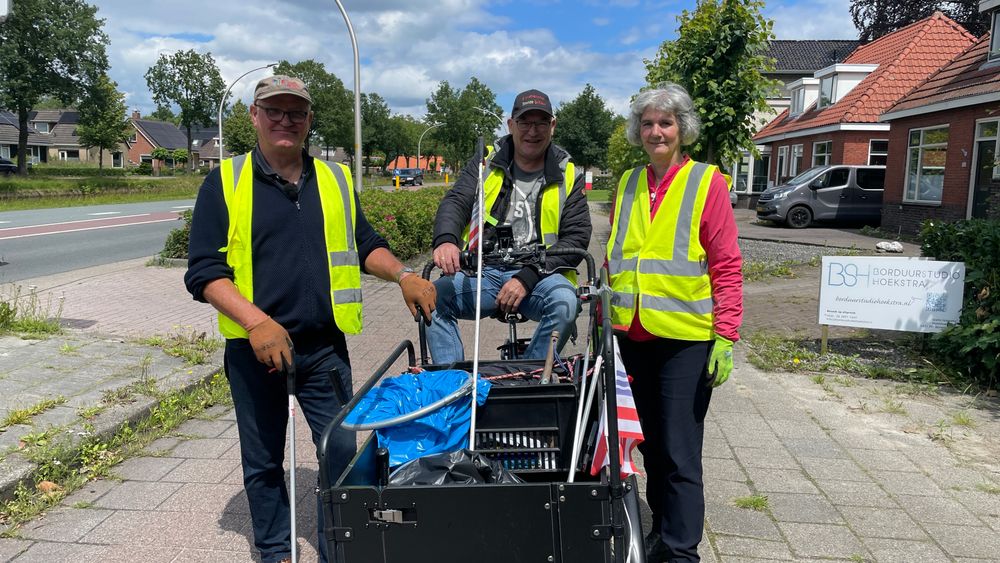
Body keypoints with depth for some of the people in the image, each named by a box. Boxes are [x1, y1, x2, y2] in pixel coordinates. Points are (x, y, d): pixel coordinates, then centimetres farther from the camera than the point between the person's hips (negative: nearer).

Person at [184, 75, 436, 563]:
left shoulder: (336, 179, 9)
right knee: (263, 462, 14)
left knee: (342, 453, 4)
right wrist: (256, 322, -21)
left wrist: (402, 275, -2)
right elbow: (204, 271, -7)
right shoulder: (224, 183, -2)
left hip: (325, 348, 2)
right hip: (255, 350, -1)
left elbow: (365, 244, 17)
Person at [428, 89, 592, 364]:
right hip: (483, 272, 1)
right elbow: (455, 202, -2)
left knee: (565, 302, -34)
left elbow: (577, 236, 0)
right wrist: (446, 239, -27)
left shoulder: (568, 176, 8)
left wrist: (528, 277, -15)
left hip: (539, 275, -1)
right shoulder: (487, 163, 12)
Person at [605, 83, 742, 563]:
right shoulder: (628, 184, 11)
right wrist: (605, 315, 12)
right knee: (651, 440, 17)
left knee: (680, 450, -2)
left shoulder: (707, 183, -4)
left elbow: (727, 266, -7)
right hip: (632, 334, 5)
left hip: (686, 337, -5)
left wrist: (726, 336, -12)